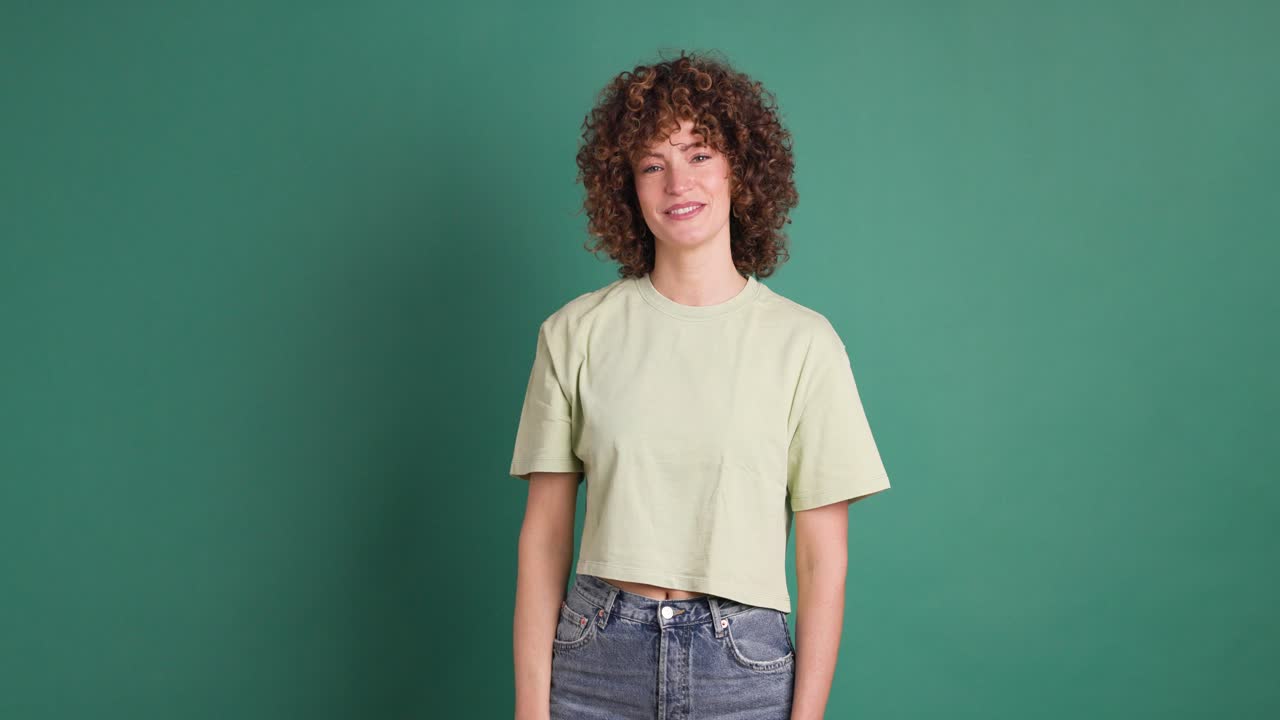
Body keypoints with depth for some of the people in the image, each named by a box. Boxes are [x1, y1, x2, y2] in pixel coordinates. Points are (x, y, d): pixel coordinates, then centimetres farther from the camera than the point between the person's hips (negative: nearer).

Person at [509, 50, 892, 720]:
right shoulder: (575, 332, -1)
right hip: (596, 661, 1)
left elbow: (823, 561, -2)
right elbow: (543, 537, 0)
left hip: (742, 666, 0)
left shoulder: (804, 342, -4)